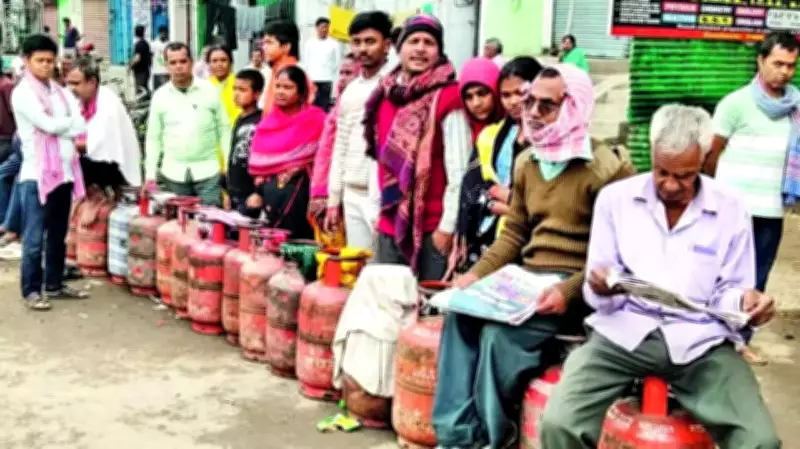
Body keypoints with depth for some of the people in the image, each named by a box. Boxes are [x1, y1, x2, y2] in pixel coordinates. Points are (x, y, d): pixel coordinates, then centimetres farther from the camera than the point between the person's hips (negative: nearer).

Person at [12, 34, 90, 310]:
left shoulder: (60, 92, 13)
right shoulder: (23, 93, -6)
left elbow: (81, 129, 3)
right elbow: (49, 125, -16)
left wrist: (59, 126, -10)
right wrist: (70, 121, 1)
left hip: (64, 172, 6)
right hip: (37, 175, -6)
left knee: (58, 235, 14)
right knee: (34, 238, -1)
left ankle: (54, 285, 25)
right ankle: (31, 290, 8)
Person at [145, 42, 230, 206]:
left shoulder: (210, 90, -1)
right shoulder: (160, 96, 3)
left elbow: (224, 129, 3)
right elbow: (153, 138, 8)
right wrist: (150, 174, 2)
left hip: (207, 172, -2)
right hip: (174, 173, 2)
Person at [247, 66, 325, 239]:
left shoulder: (315, 119, -2)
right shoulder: (269, 122, 14)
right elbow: (260, 163, 15)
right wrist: (258, 191, 8)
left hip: (299, 191, -5)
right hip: (270, 192, 5)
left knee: (296, 241, -6)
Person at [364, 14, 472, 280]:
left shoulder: (447, 98, -10)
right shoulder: (385, 95, 10)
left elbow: (459, 170, -12)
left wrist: (447, 227, -13)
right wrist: (378, 211, 15)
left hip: (432, 226, -6)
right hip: (390, 224, 6)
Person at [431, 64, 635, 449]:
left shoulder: (608, 169, -9)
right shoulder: (526, 163, 15)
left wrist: (569, 291, -24)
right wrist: (476, 274, 1)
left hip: (575, 290, -7)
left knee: (500, 332, -27)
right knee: (460, 315, -19)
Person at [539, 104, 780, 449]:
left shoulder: (732, 210, 5)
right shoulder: (614, 197, 3)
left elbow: (727, 293, 11)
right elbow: (597, 293, 4)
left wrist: (744, 301, -14)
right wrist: (601, 289, -21)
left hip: (700, 342, 1)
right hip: (623, 332, 0)